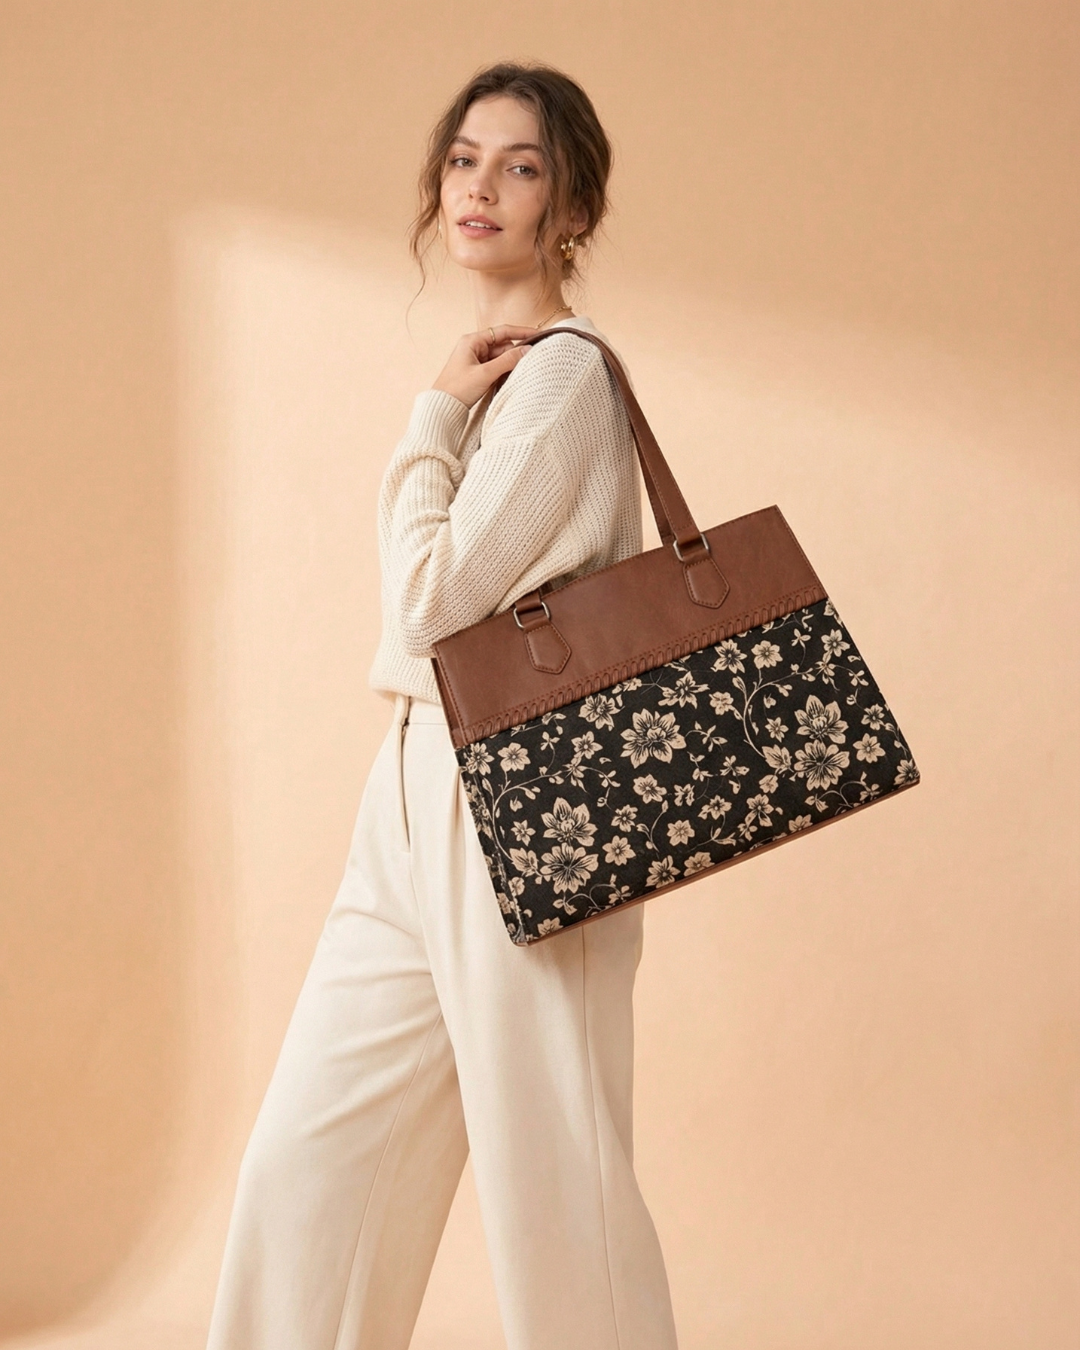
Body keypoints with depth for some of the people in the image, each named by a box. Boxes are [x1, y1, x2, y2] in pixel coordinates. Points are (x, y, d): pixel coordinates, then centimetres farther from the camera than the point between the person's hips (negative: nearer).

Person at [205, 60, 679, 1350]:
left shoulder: (561, 373, -11)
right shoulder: (492, 377, 17)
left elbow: (432, 598, -15)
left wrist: (433, 418, -7)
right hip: (417, 791, 9)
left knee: (553, 1187, 1)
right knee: (306, 1159, 11)